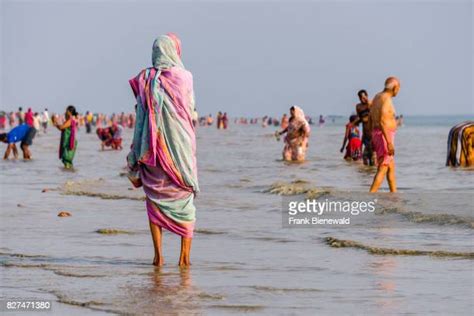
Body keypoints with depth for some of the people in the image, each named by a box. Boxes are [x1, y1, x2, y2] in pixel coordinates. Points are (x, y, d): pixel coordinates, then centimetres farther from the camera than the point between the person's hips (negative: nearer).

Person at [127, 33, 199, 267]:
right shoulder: (184, 77, -5)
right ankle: (185, 256, 4)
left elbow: (141, 114, 0)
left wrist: (137, 153, 4)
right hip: (180, 145, -1)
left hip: (153, 148, 1)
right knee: (184, 199, 7)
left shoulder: (145, 79, -1)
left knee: (155, 200, 10)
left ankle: (158, 255, 4)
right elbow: (191, 110, 2)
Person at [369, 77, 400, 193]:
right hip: (385, 136, -10)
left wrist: (373, 138, 25)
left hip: (377, 135, 10)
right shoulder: (386, 100, -17)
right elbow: (382, 122, -25)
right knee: (382, 169, -10)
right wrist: (389, 143, -27)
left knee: (391, 166, 18)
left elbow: (370, 120, 18)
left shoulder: (377, 97, 13)